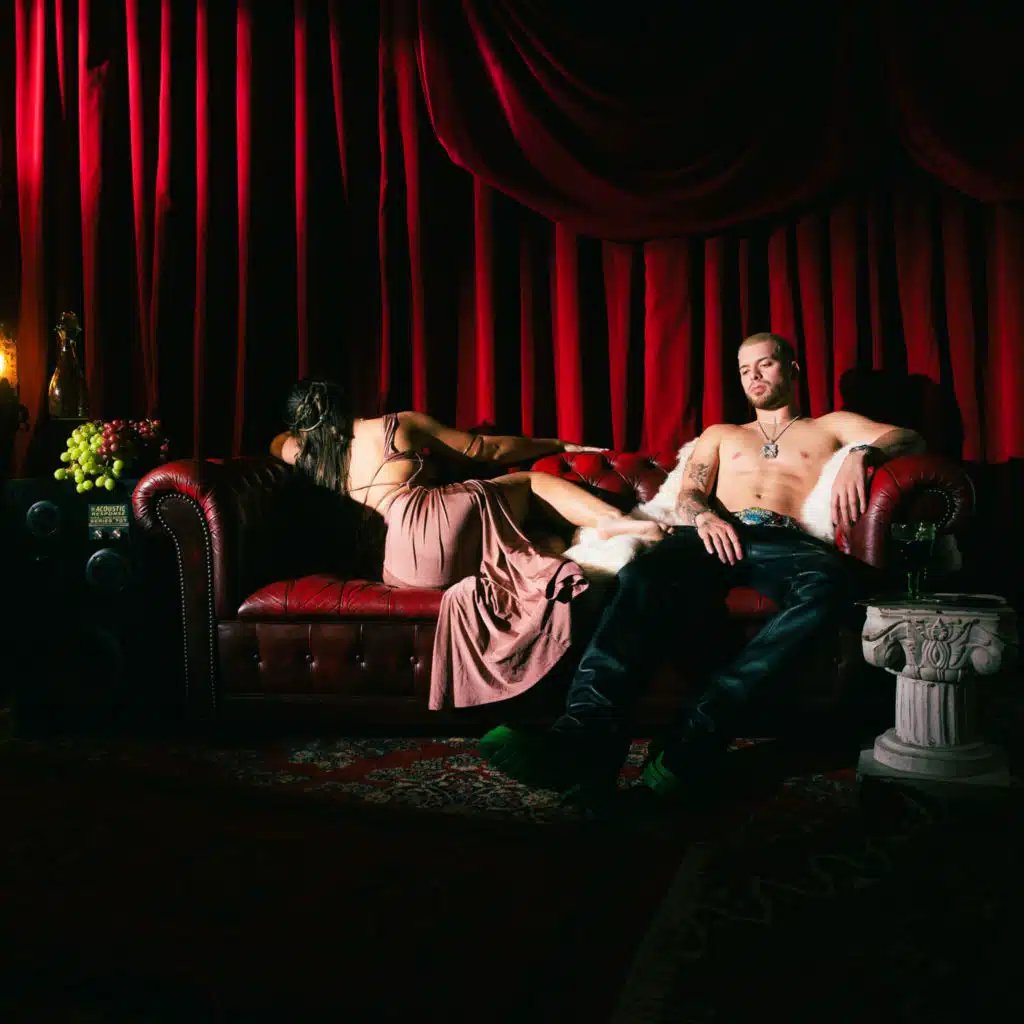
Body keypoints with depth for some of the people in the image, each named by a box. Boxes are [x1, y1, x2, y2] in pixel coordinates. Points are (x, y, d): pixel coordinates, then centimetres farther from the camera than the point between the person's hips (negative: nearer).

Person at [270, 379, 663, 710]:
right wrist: (559, 445, 29)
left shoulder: (303, 452, 23)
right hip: (446, 516, -2)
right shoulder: (398, 424, 17)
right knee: (530, 481, 15)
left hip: (405, 568, 2)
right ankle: (626, 523, -8)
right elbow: (484, 450, 19)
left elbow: (278, 442, 50)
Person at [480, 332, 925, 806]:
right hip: (716, 534, 2)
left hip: (788, 542, -1)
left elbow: (910, 438, 16)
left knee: (828, 583, -41)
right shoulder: (720, 434, 37)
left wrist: (862, 453, -8)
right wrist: (704, 515, -7)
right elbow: (687, 496, 20)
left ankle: (699, 732, -51)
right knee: (644, 575, -35)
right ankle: (589, 733, -53)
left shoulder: (830, 426, 31)